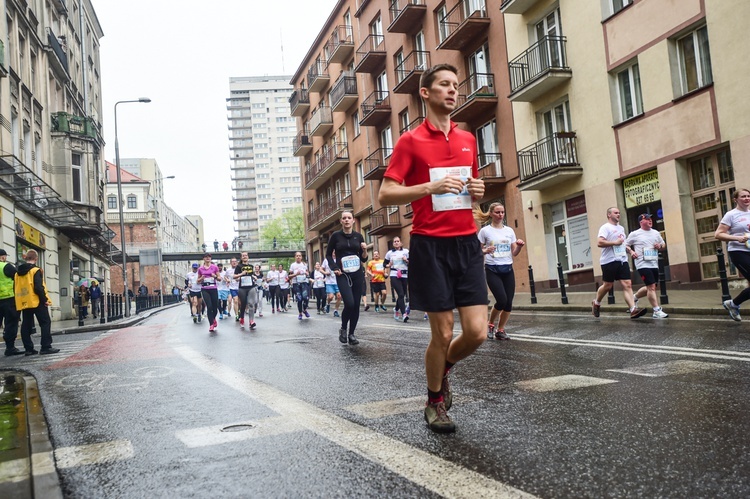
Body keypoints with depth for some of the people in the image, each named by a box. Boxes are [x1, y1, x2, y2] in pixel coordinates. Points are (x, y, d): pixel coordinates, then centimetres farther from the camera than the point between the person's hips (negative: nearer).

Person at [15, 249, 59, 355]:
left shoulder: (18, 272, 12)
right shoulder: (36, 270, -9)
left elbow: (15, 288, 13)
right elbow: (38, 288, -18)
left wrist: (20, 300, 19)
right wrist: (45, 300, -11)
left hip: (24, 303, 7)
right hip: (37, 302, -7)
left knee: (26, 325, 9)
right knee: (45, 323, -2)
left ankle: (28, 348, 9)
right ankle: (46, 347, -7)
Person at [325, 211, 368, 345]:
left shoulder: (358, 236, 5)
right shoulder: (336, 236, -1)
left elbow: (363, 259, 9)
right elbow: (328, 254, 8)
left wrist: (365, 251, -11)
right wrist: (334, 268, -4)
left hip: (357, 274, 3)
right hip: (342, 275, -3)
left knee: (356, 305, 2)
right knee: (349, 303, -19)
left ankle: (351, 333, 16)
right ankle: (343, 329, 5)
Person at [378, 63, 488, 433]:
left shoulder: (468, 139, 15)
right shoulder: (410, 141, -1)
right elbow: (385, 196, -6)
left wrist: (478, 191, 4)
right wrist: (430, 187, -19)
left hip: (467, 242, 5)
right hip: (430, 245, -5)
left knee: (477, 332, -2)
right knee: (443, 333, 0)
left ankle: (443, 370, 31)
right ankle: (434, 402, 24)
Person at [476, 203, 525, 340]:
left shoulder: (509, 230, 10)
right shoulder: (485, 231, -2)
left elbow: (514, 253, 11)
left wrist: (519, 246, -9)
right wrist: (486, 250, -22)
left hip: (508, 269, 4)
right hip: (492, 270, -4)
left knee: (508, 302, -1)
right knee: (502, 300, -16)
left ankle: (500, 330, 16)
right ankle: (490, 325, 9)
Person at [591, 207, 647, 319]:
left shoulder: (621, 228, 21)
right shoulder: (605, 227, -6)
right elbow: (599, 243, -20)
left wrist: (629, 250, 18)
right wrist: (615, 242, -17)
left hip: (622, 260, 7)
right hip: (609, 261, -7)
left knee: (627, 285, -6)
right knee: (608, 285, 2)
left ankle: (633, 309, -14)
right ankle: (596, 303, 26)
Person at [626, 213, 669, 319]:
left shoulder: (656, 233, 13)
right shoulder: (634, 234, -1)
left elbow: (663, 244, 23)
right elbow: (625, 245, 6)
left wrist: (660, 246, 0)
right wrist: (631, 252, -12)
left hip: (654, 264, 6)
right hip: (643, 264, -6)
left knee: (650, 288, 12)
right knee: (652, 287, -13)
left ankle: (635, 297, 38)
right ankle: (657, 311, -9)